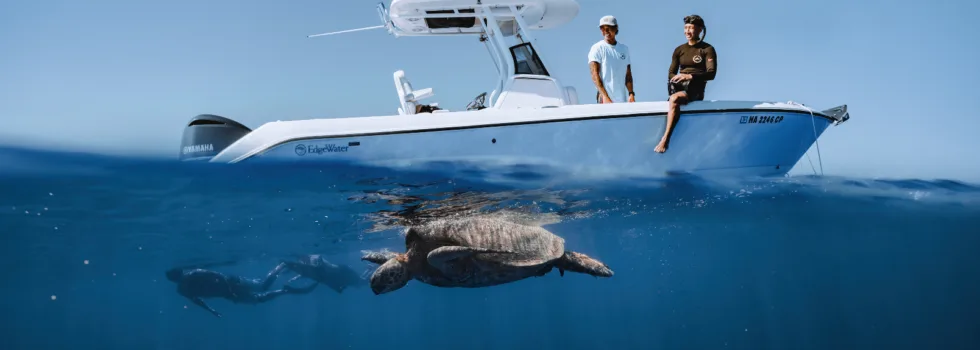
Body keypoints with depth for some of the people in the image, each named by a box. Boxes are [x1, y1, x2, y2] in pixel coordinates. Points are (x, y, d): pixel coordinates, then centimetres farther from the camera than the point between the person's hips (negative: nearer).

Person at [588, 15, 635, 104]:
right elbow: (595, 75, -9)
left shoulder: (624, 48, 17)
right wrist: (605, 97, -19)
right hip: (605, 99, -5)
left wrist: (631, 93, 1)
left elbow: (628, 74, 16)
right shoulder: (597, 48, -1)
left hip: (623, 100, 5)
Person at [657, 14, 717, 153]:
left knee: (674, 99, -33)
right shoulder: (679, 50, 16)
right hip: (679, 86, 6)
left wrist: (689, 76, -21)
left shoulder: (707, 49, 3)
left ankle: (665, 139, -42)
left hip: (696, 89, -6)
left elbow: (711, 74, -8)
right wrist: (677, 78, -12)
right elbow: (671, 73, 13)